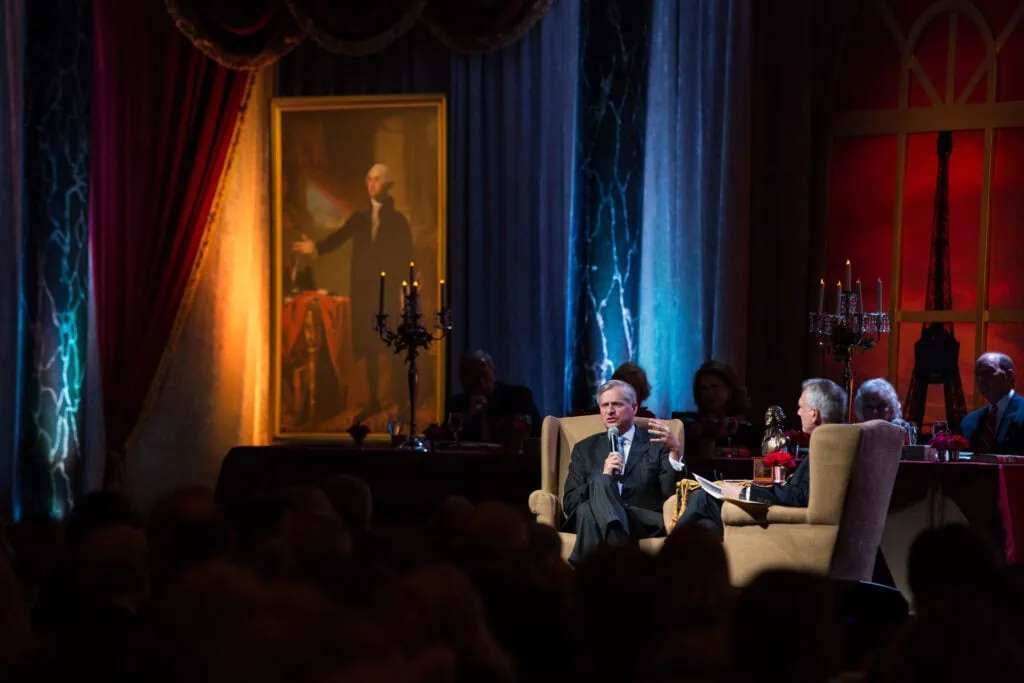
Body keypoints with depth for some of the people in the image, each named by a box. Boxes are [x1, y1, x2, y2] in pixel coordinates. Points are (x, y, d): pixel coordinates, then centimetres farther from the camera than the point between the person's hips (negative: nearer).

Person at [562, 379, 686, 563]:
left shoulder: (656, 444, 15)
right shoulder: (584, 449, 21)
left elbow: (671, 493, 1)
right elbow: (570, 503, 11)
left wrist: (675, 450, -14)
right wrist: (603, 476, -5)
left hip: (643, 522, -2)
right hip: (594, 519, 2)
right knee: (600, 482, -35)